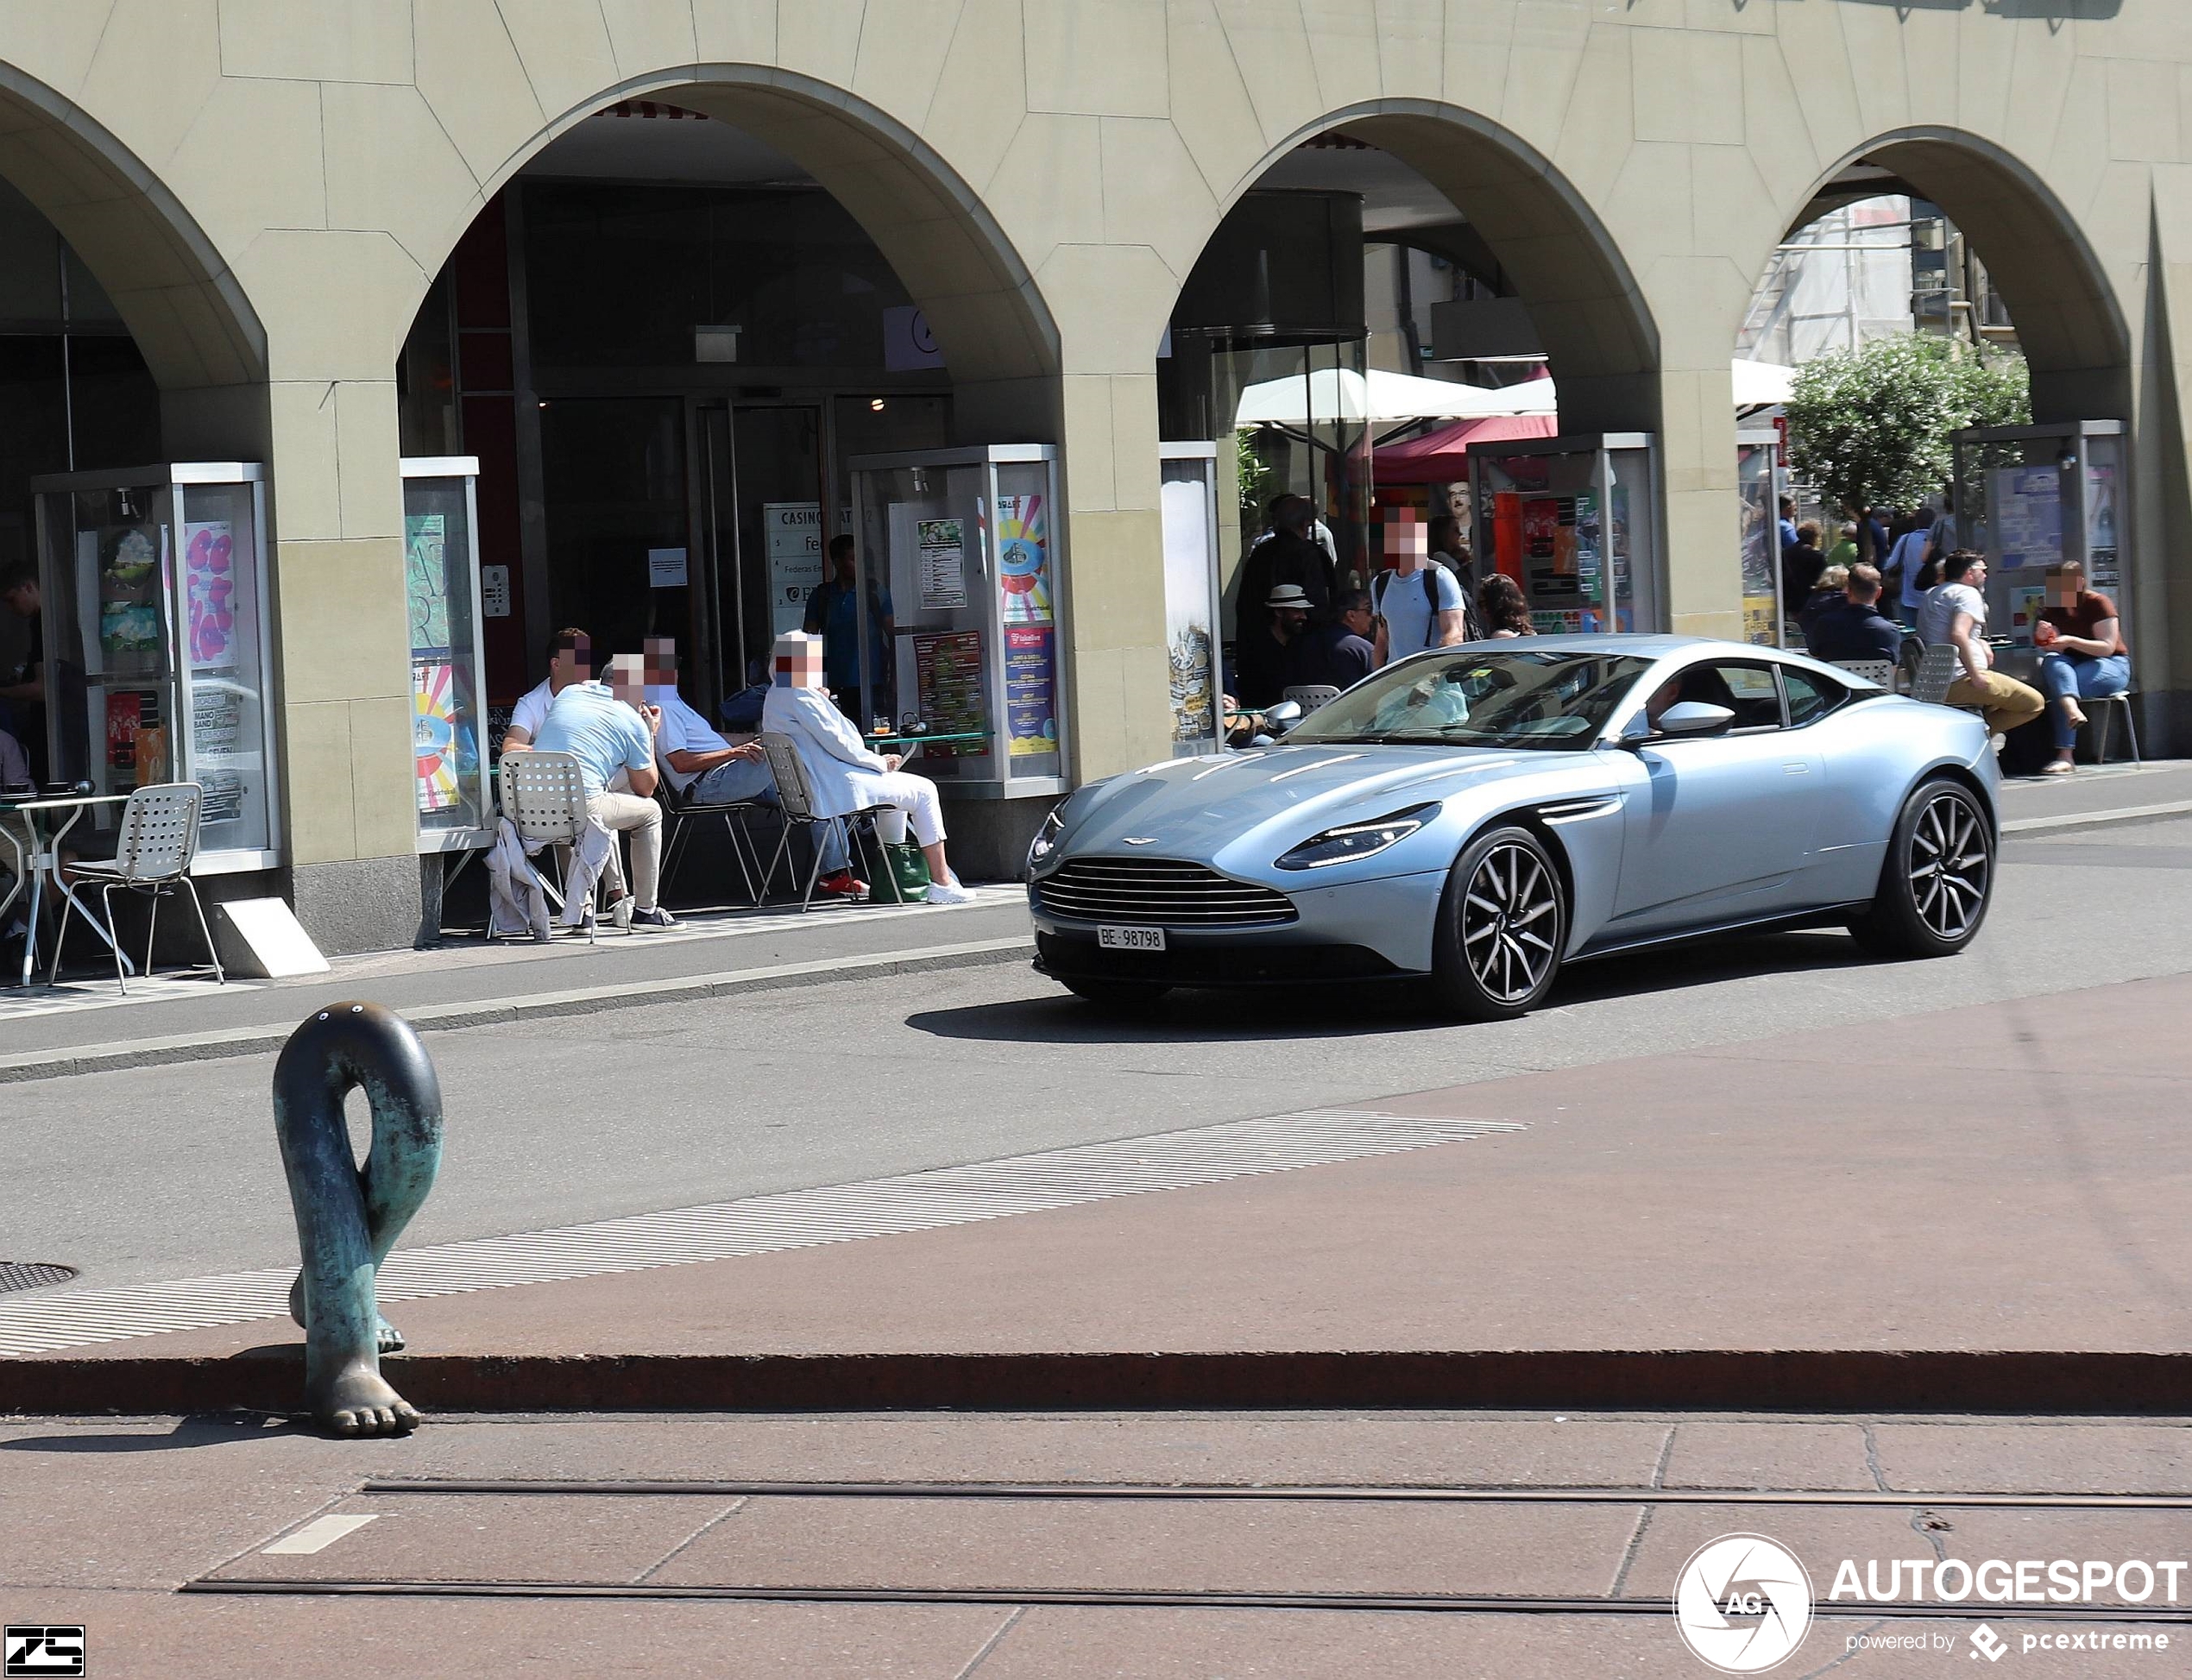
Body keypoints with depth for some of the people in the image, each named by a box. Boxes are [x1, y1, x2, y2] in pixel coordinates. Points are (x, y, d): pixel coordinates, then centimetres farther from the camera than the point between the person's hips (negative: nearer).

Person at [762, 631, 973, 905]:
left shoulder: (776, 695, 16)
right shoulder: (799, 695, -16)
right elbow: (836, 742, -18)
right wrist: (880, 762, -8)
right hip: (840, 787, -11)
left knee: (895, 781, 32)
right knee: (924, 791, -3)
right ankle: (942, 883, -6)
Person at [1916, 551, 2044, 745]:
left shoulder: (1930, 595, 21)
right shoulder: (1968, 593, -7)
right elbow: (1959, 634, -24)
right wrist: (1975, 675, -20)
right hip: (1959, 681, -9)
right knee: (2034, 703, -7)